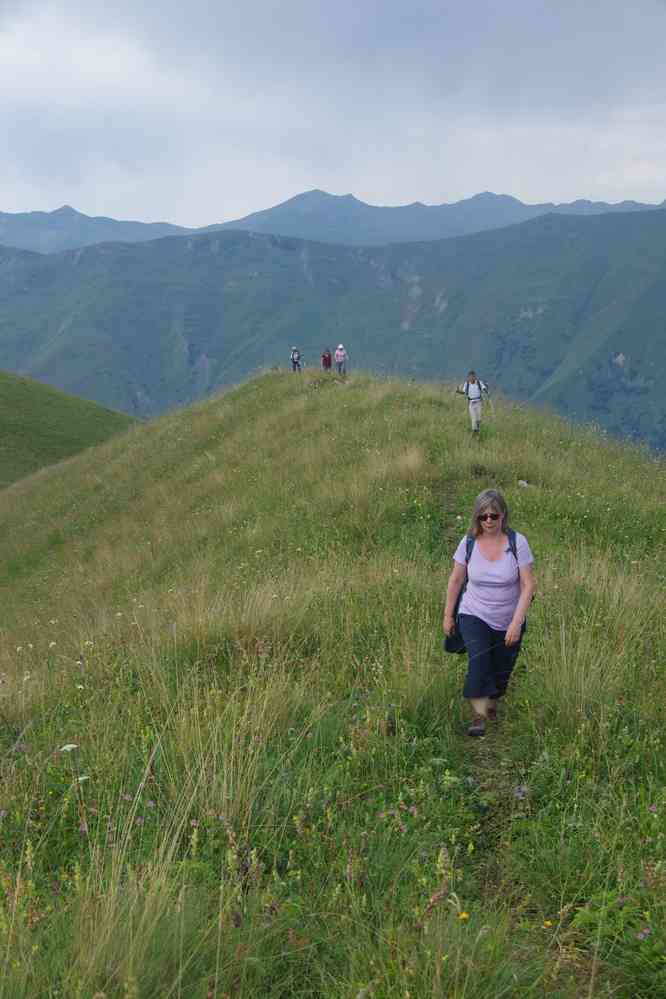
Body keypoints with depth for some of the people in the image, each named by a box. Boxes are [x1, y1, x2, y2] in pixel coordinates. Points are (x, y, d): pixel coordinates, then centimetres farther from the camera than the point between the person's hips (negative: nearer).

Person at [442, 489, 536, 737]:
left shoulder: (517, 542, -14)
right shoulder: (469, 542, -8)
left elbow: (528, 585, -13)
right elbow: (455, 580, 3)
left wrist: (516, 622, -20)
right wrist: (448, 615, 7)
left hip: (509, 622, 0)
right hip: (474, 616, 0)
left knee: (501, 671, 13)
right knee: (478, 663, -20)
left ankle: (492, 705, 41)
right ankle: (479, 716, -11)